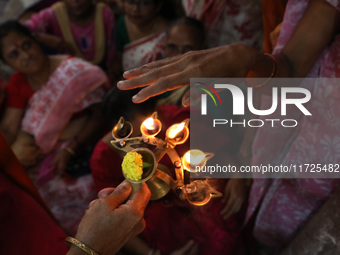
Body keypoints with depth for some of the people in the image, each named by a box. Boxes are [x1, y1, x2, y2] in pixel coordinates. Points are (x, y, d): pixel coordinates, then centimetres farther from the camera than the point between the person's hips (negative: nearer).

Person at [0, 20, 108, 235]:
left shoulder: (75, 72, -16)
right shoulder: (18, 84, 2)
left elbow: (99, 116, -12)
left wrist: (70, 151, -19)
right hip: (44, 151, 5)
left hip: (84, 145, -5)